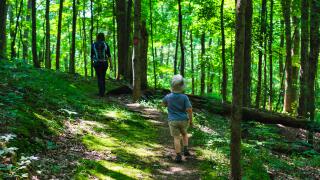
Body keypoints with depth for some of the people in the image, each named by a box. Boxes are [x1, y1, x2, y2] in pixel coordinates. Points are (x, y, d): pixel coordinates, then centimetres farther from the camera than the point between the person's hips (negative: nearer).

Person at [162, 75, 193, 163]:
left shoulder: (168, 97, -10)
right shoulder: (184, 97, -15)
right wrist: (191, 120, -2)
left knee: (176, 138, 5)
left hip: (173, 121, 0)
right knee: (184, 133, 27)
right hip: (183, 120, 1)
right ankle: (185, 150, 19)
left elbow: (163, 104, 13)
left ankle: (178, 157, 3)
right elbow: (189, 110, -17)